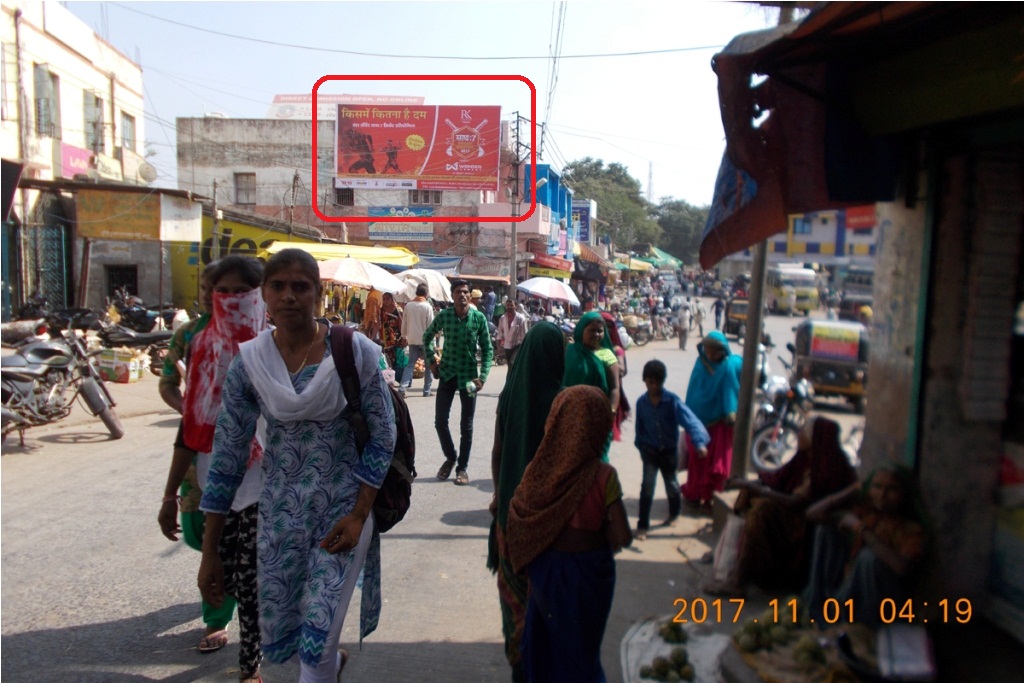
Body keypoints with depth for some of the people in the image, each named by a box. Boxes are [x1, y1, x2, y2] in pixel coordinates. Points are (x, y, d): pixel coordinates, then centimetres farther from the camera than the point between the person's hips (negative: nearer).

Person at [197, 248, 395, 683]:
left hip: (342, 510, -3)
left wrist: (358, 515, -13)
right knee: (276, 644, 15)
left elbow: (383, 437, -6)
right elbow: (227, 456, -1)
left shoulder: (355, 350, -11)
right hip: (279, 513, 3)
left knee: (316, 644, -8)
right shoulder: (247, 361, -5)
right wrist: (209, 553, 1)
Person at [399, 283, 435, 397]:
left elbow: (404, 323, 8)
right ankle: (427, 390, 9)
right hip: (425, 340, -4)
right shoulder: (427, 306, -11)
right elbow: (430, 325, -10)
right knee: (429, 365, 8)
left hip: (412, 340, 4)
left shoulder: (408, 305, 2)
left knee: (410, 364, 8)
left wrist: (404, 336, 21)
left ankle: (403, 387, -6)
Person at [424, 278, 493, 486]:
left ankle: (463, 467, 18)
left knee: (467, 425, 5)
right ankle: (450, 457, 25)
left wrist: (482, 377, -10)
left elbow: (487, 349, -2)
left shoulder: (479, 318, -7)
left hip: (468, 376, -1)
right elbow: (427, 336, 13)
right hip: (447, 374, 1)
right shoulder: (443, 316, -4)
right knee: (440, 421, 1)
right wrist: (431, 360, 4)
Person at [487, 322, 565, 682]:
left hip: (511, 501, 4)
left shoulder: (509, 394, -6)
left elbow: (497, 451, 2)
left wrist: (499, 494, 15)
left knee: (514, 580, 18)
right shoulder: (558, 400, -19)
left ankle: (517, 648, 34)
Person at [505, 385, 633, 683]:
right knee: (580, 646, 20)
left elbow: (518, 515, -5)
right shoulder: (603, 475, -24)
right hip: (586, 571, -2)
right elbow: (622, 538, -22)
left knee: (545, 635, 25)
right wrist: (599, 528, -3)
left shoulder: (540, 469, -16)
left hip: (544, 567, 3)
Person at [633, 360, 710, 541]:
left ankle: (674, 513, 44)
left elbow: (690, 420, -30)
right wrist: (641, 447, 11)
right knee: (647, 486, -11)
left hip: (669, 451, -1)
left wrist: (700, 442, -44)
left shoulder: (672, 400, -18)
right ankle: (642, 525, -1)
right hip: (650, 451, 1)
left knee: (671, 485, 15)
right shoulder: (641, 402, -8)